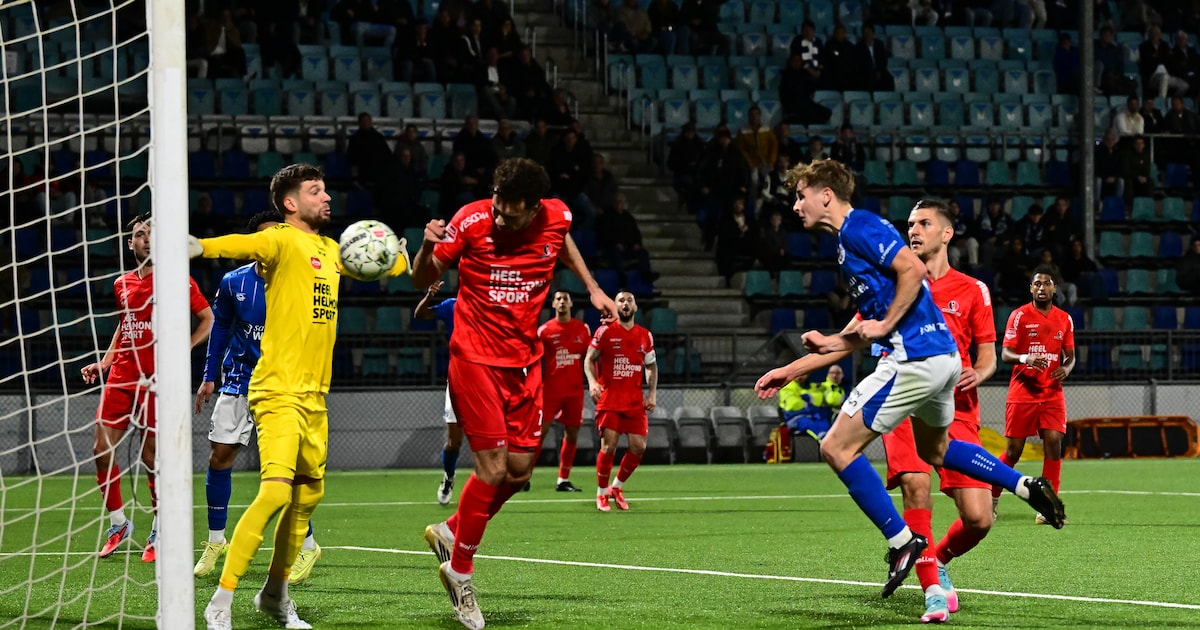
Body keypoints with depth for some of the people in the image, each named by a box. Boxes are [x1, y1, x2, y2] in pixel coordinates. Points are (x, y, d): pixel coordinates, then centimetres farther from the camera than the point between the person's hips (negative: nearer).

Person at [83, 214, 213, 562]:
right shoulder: (122, 284, 14)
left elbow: (208, 319, 4)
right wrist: (103, 363, 17)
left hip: (156, 378, -5)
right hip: (121, 376, 5)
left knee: (152, 456, -3)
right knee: (102, 450, -1)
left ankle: (159, 533, 10)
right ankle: (118, 524, 16)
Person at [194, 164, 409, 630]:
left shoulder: (330, 250, 16)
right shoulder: (283, 241, -8)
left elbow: (391, 264, 33)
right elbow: (242, 245, -30)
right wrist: (195, 247, -48)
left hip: (314, 395, 8)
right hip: (279, 392, -8)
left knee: (308, 496, 14)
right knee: (275, 491, -20)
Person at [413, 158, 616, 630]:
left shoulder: (556, 218, -6)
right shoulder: (471, 221, -16)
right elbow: (423, 280, -8)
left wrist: (592, 288, 17)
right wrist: (428, 247, -28)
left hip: (525, 360, 5)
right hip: (475, 357, -5)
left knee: (520, 469, 6)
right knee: (493, 468, -9)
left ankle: (451, 532, 29)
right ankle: (460, 571, 7)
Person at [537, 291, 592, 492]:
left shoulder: (583, 329, 7)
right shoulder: (544, 330, -1)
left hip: (575, 390, 3)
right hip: (550, 390, -3)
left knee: (572, 435, 4)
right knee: (540, 431, -7)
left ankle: (563, 480, 11)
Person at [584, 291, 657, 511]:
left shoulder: (645, 336, 10)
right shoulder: (605, 332, -1)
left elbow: (651, 366, 18)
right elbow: (589, 359, 0)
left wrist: (652, 393, 5)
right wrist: (592, 382, -18)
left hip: (635, 401, 4)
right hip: (609, 400, -4)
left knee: (638, 447, -3)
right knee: (609, 447, -10)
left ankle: (617, 487, 19)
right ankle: (602, 493, 8)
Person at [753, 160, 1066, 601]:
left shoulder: (859, 228, -8)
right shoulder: (850, 237, 22)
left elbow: (913, 269, -22)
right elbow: (861, 333, 24)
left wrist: (887, 325, -14)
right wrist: (792, 370, 22)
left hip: (915, 360, -11)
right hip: (943, 355, 11)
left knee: (837, 448, -6)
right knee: (934, 449, 31)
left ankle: (901, 541, -3)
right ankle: (1027, 487, 27)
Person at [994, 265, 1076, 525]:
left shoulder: (1065, 319, 10)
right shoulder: (1019, 316, -2)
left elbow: (1070, 355, 17)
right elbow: (1005, 353, -5)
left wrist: (1066, 369, -6)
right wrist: (1025, 358, -25)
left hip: (1052, 393, 3)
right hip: (1023, 391, -3)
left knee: (1054, 443, -11)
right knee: (1014, 449, -1)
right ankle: (992, 498, 21)